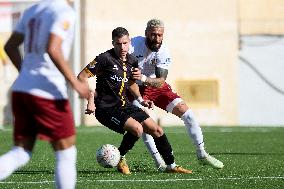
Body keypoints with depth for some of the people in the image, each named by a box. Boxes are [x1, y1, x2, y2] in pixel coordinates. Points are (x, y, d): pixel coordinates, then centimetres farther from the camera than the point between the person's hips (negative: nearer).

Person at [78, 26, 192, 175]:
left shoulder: (131, 61, 6)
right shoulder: (105, 58, -15)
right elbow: (82, 77, -15)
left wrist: (140, 99, 13)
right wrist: (91, 99, -19)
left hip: (124, 105, 7)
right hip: (106, 108, -7)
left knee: (156, 130, 4)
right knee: (137, 128, -27)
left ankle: (171, 165, 20)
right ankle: (119, 159, -3)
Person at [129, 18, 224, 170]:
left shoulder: (163, 53, -16)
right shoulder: (133, 44, -23)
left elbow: (160, 82, -23)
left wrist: (143, 78, -41)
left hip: (156, 87, 3)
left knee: (185, 111, -7)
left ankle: (202, 154, 4)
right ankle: (159, 163, -15)